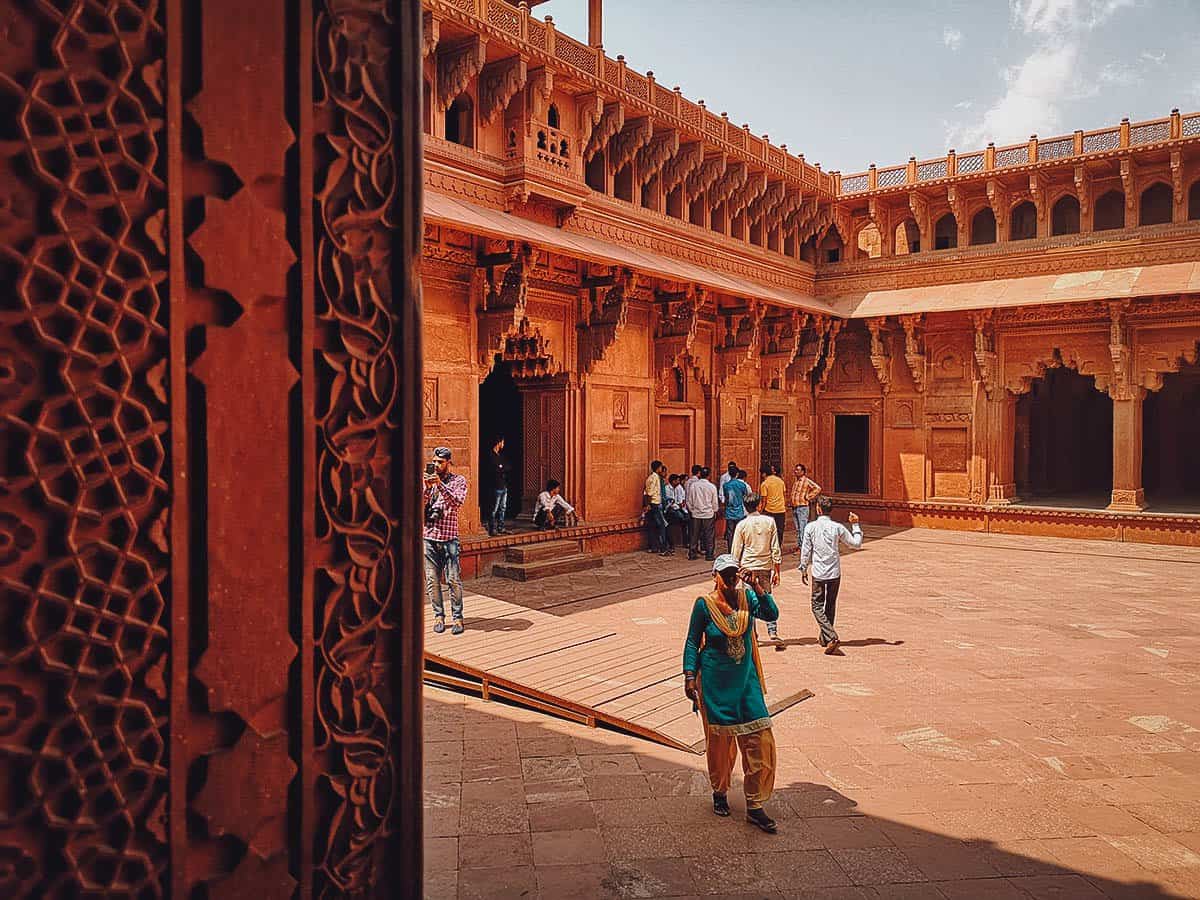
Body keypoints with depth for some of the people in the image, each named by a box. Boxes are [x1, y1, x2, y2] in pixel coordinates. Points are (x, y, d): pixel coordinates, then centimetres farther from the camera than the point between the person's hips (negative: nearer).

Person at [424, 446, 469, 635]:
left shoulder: (458, 480, 4)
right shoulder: (427, 480, 11)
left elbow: (458, 502, -14)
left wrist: (440, 484, -21)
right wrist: (427, 487, -15)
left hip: (449, 537, -3)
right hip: (429, 536, 3)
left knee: (453, 580, -4)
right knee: (432, 580, 5)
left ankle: (457, 617, 5)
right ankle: (439, 615, 15)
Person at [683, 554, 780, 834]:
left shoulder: (746, 597, 1)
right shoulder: (704, 604, -9)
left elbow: (771, 614, -13)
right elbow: (692, 643, -4)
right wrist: (689, 676, -10)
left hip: (746, 680, 3)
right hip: (715, 684, -3)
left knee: (759, 739, -1)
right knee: (719, 740, 10)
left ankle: (755, 806, 11)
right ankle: (720, 792, 35)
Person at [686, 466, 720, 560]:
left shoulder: (693, 485, -4)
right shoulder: (712, 486, -7)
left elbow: (689, 500, 2)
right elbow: (715, 502, 1)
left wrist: (691, 510, 16)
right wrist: (715, 511, 17)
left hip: (696, 514, 2)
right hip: (708, 514, -2)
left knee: (695, 535, 9)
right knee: (709, 535, 5)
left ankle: (692, 554, 13)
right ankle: (709, 555, 7)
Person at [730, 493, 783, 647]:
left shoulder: (742, 525, -5)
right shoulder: (769, 521, -3)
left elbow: (735, 552, -2)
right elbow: (775, 549, -1)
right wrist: (777, 571, 5)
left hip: (748, 567, -1)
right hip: (766, 566, 1)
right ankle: (773, 632, -3)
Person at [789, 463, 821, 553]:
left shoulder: (807, 481, -8)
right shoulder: (795, 481, 15)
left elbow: (817, 488, -15)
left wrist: (808, 497, -13)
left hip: (802, 508, -8)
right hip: (794, 508, 8)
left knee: (802, 528, -10)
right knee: (797, 529, 12)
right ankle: (798, 546, 18)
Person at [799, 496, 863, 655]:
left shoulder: (811, 527, -7)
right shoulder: (838, 527, -4)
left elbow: (806, 550, -3)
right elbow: (856, 543, 5)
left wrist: (803, 569, 10)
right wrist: (855, 525, 15)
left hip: (818, 573, -2)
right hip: (835, 572, 2)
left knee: (817, 606, 3)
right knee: (830, 606, 17)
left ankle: (831, 637, -15)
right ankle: (825, 638, 26)